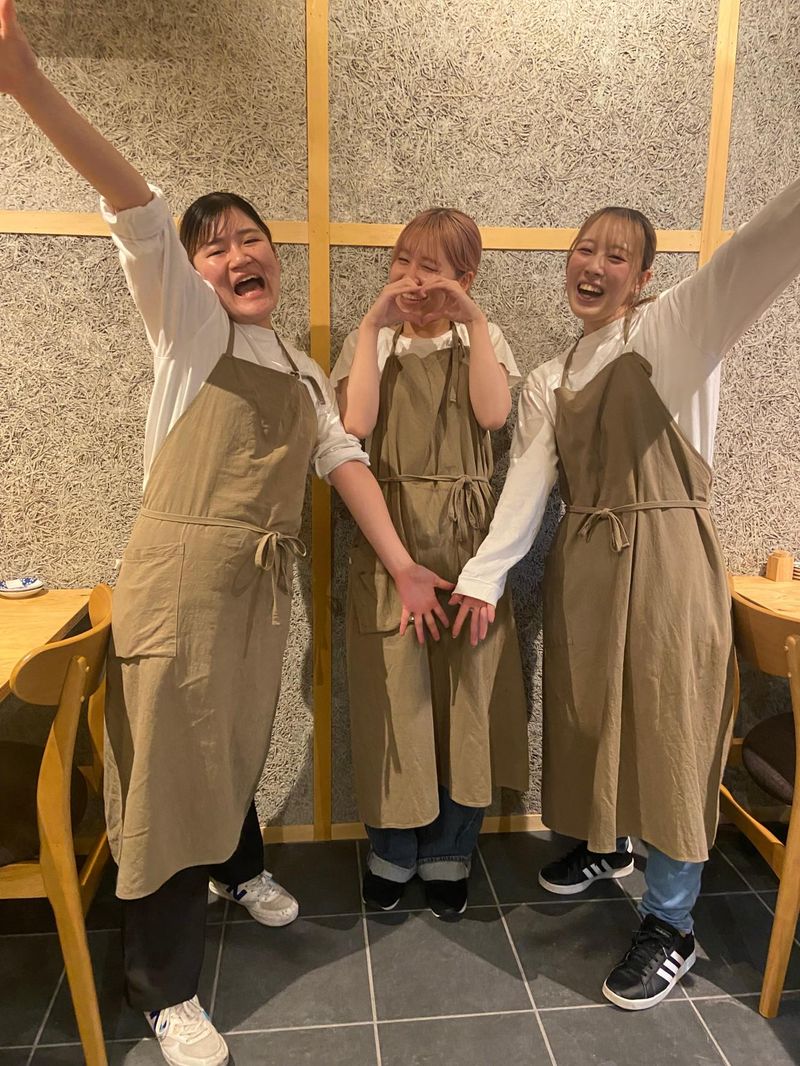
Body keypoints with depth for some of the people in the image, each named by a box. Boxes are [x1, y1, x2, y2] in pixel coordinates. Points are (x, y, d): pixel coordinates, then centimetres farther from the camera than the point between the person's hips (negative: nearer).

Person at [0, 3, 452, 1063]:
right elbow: (141, 218, -17)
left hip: (265, 582, 6)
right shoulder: (188, 330, -1)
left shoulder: (304, 371, 16)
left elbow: (345, 461, 8)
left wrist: (403, 565, 1)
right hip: (179, 576, -5)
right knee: (170, 764, 2)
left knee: (239, 744, 22)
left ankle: (240, 868, 50)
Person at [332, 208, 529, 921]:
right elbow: (356, 423, -11)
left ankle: (450, 852, 26)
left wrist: (474, 322, -11)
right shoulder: (369, 340, 8)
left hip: (466, 532, 1)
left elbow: (493, 414, -11)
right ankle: (393, 849, 26)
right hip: (389, 529, 0)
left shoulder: (483, 339, 9)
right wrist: (375, 325, -10)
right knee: (393, 688, 4)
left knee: (465, 686, 5)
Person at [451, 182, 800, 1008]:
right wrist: (484, 574, -7)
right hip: (582, 560, 5)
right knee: (591, 714, 17)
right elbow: (527, 481, 2)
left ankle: (670, 926, 20)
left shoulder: (676, 328, -2)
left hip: (667, 554, -5)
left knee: (668, 726, 2)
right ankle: (604, 845, 44)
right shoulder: (549, 381, 12)